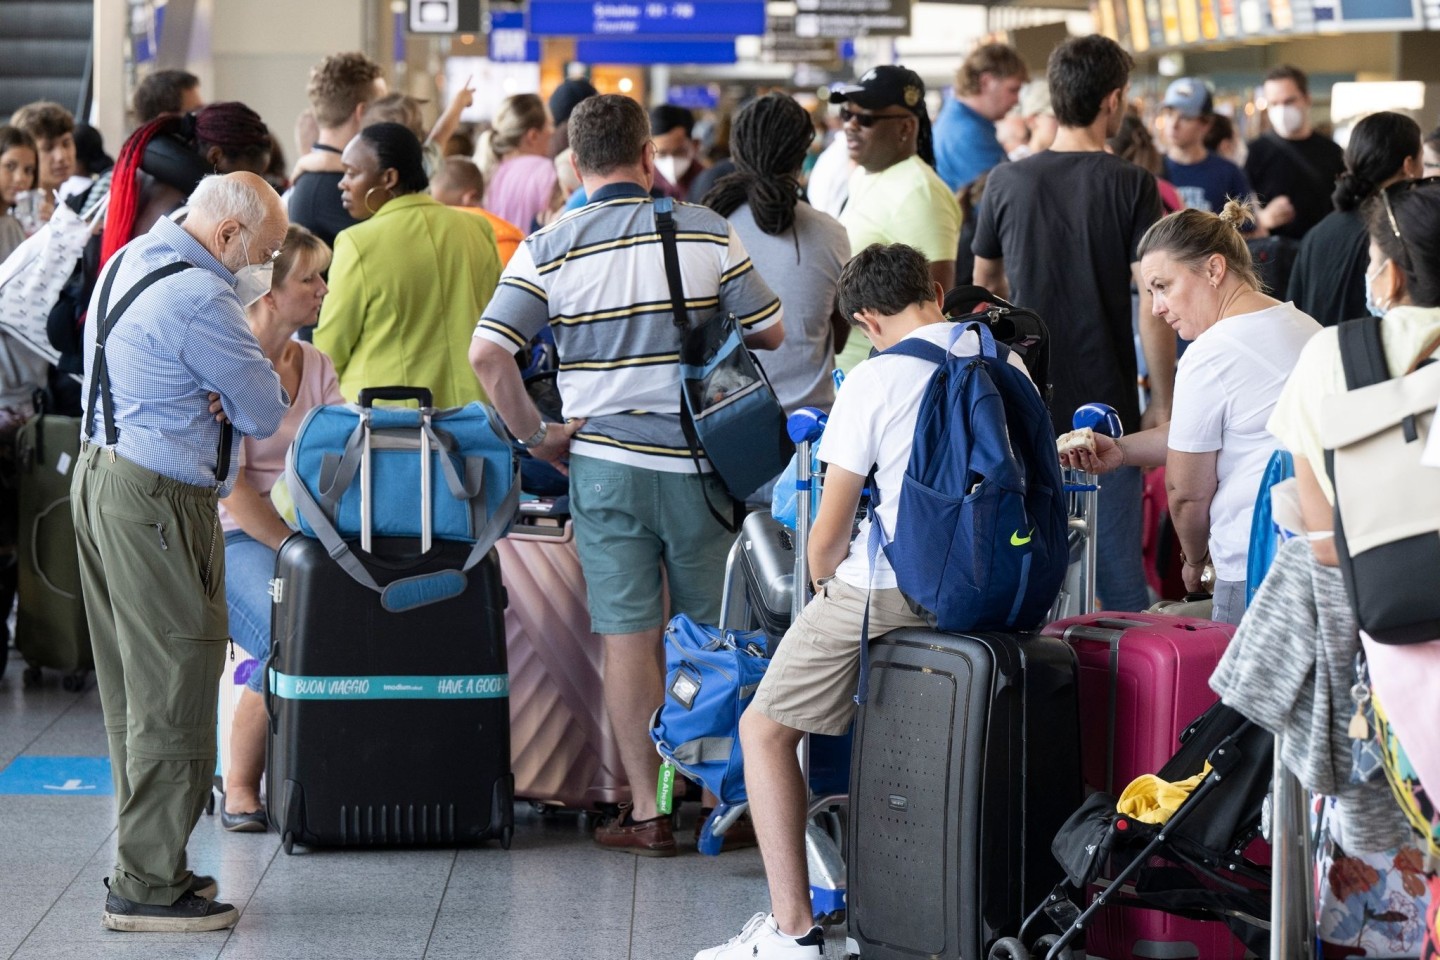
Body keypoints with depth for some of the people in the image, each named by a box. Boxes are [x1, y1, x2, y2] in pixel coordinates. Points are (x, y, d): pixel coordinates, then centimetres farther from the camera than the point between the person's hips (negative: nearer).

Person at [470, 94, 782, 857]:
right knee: (713, 636, 14)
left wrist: (534, 435, -2)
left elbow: (487, 353, -13)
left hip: (604, 462, -1)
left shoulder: (549, 249, -4)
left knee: (628, 636, 3)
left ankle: (648, 811, 3)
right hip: (699, 462, 1)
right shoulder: (707, 232, -2)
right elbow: (770, 331, 2)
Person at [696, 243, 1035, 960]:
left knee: (763, 729, 6)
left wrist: (823, 581, 16)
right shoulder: (1008, 366, 6)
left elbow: (828, 534, -6)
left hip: (890, 591, -6)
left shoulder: (875, 379, -9)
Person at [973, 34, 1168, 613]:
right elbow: (1152, 303, -12)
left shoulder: (1007, 182, 0)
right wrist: (1163, 402, -4)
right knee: (1118, 560, 3)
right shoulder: (1131, 186, -9)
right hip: (1106, 406, -2)